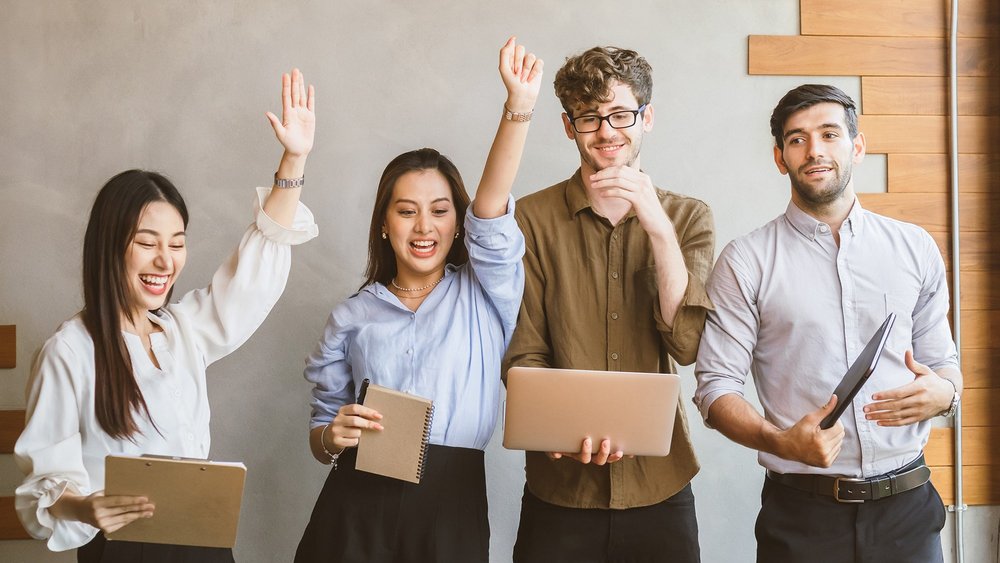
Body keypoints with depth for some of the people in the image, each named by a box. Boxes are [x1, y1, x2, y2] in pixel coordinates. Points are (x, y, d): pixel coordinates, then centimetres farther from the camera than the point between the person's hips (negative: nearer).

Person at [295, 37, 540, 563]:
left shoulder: (483, 296, 5)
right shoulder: (352, 317, 9)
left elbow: (492, 217, -13)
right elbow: (321, 432, 14)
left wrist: (518, 108, -26)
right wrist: (333, 436, -11)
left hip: (451, 505, -1)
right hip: (357, 505, 1)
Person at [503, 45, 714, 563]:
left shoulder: (688, 217, 4)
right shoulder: (533, 219, -1)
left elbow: (688, 344, -8)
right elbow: (524, 356, -3)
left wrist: (657, 226, -17)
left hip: (660, 486, 1)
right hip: (560, 489, -1)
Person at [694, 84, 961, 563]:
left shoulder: (916, 249, 7)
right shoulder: (745, 262, -2)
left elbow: (943, 362, 14)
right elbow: (716, 388, -6)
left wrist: (943, 392, -9)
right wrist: (781, 442, -23)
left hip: (907, 505, 3)